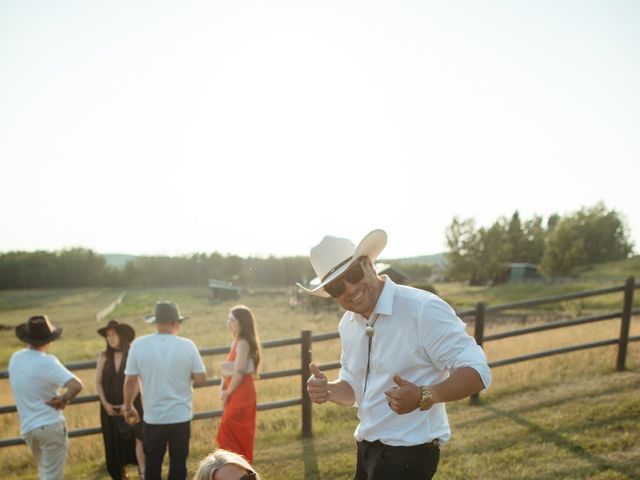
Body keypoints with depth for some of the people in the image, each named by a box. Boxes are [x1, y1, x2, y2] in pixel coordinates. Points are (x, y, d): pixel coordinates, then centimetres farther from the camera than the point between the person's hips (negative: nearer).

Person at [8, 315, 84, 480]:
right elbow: (76, 385, -30)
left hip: (27, 427, 7)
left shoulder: (15, 358, 2)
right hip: (50, 425, -6)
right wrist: (63, 400, -11)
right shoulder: (47, 362, -18)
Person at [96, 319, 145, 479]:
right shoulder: (103, 356, 1)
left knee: (137, 437, -10)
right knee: (114, 443, 10)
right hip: (110, 407, 3)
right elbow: (98, 382, 4)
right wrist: (105, 403, -5)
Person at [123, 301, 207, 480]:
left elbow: (130, 381, -5)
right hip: (181, 417, 0)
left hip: (153, 418, 0)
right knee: (178, 464, 14)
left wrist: (128, 407, 10)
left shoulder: (139, 345, -9)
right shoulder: (187, 345, -10)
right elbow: (201, 379, -8)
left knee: (152, 465, 17)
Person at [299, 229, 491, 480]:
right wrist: (327, 390, -7)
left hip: (408, 452, -7)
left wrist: (423, 397, -36)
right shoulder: (347, 324, 3)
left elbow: (477, 371, -21)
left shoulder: (423, 309, -21)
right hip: (366, 449, 7)